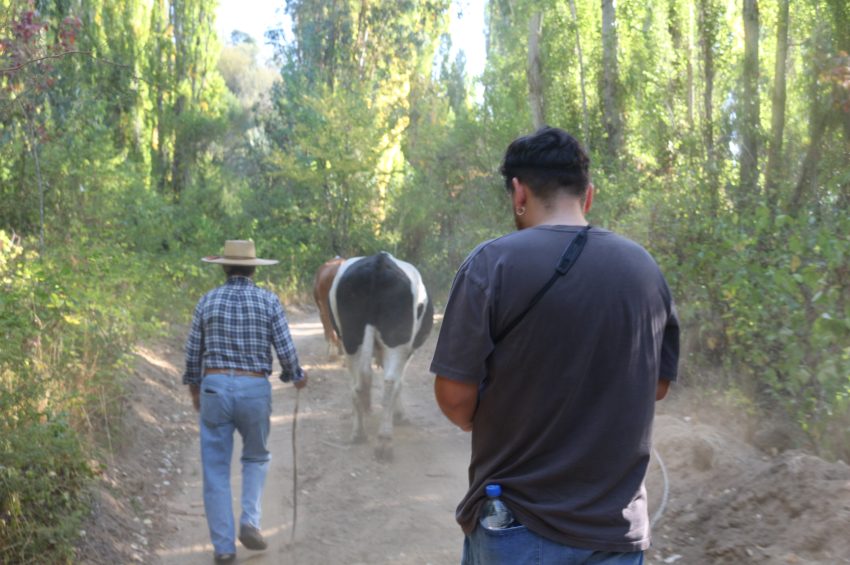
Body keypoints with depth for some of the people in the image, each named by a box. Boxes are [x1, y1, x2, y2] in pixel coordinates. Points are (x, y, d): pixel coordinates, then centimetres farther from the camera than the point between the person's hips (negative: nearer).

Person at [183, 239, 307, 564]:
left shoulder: (208, 300, 2)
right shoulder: (269, 301, -2)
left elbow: (193, 351, 7)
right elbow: (286, 351, -5)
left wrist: (193, 388, 23)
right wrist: (296, 377, 16)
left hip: (214, 388, 1)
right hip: (255, 390, 0)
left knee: (216, 469, 8)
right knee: (256, 457, 23)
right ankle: (250, 522, 7)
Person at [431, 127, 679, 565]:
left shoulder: (492, 263, -13)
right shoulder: (644, 268, 1)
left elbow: (455, 397, -13)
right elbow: (658, 385, 11)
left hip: (519, 527, -3)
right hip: (617, 528, 4)